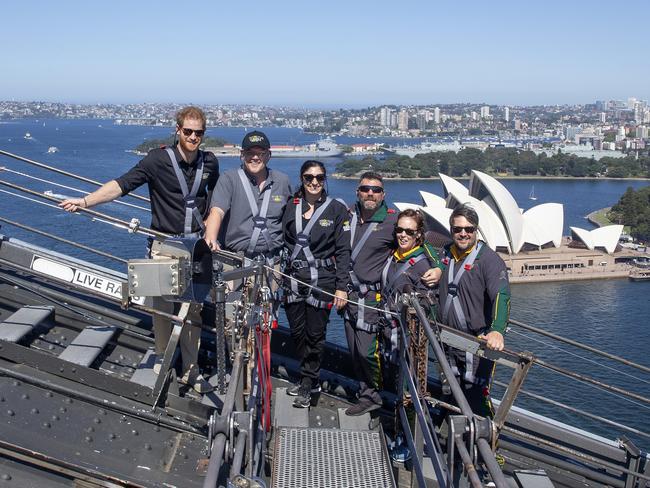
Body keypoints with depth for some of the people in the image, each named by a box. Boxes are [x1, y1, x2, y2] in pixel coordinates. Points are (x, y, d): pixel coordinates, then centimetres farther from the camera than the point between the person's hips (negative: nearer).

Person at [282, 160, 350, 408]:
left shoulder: (337, 209, -1)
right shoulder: (291, 206, 7)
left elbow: (343, 251, -3)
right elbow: (282, 242, 11)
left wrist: (342, 287, -7)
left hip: (322, 281, -3)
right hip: (293, 279, 3)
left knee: (315, 334, 1)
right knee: (297, 332, 9)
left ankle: (307, 384, 16)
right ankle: (311, 380, 27)